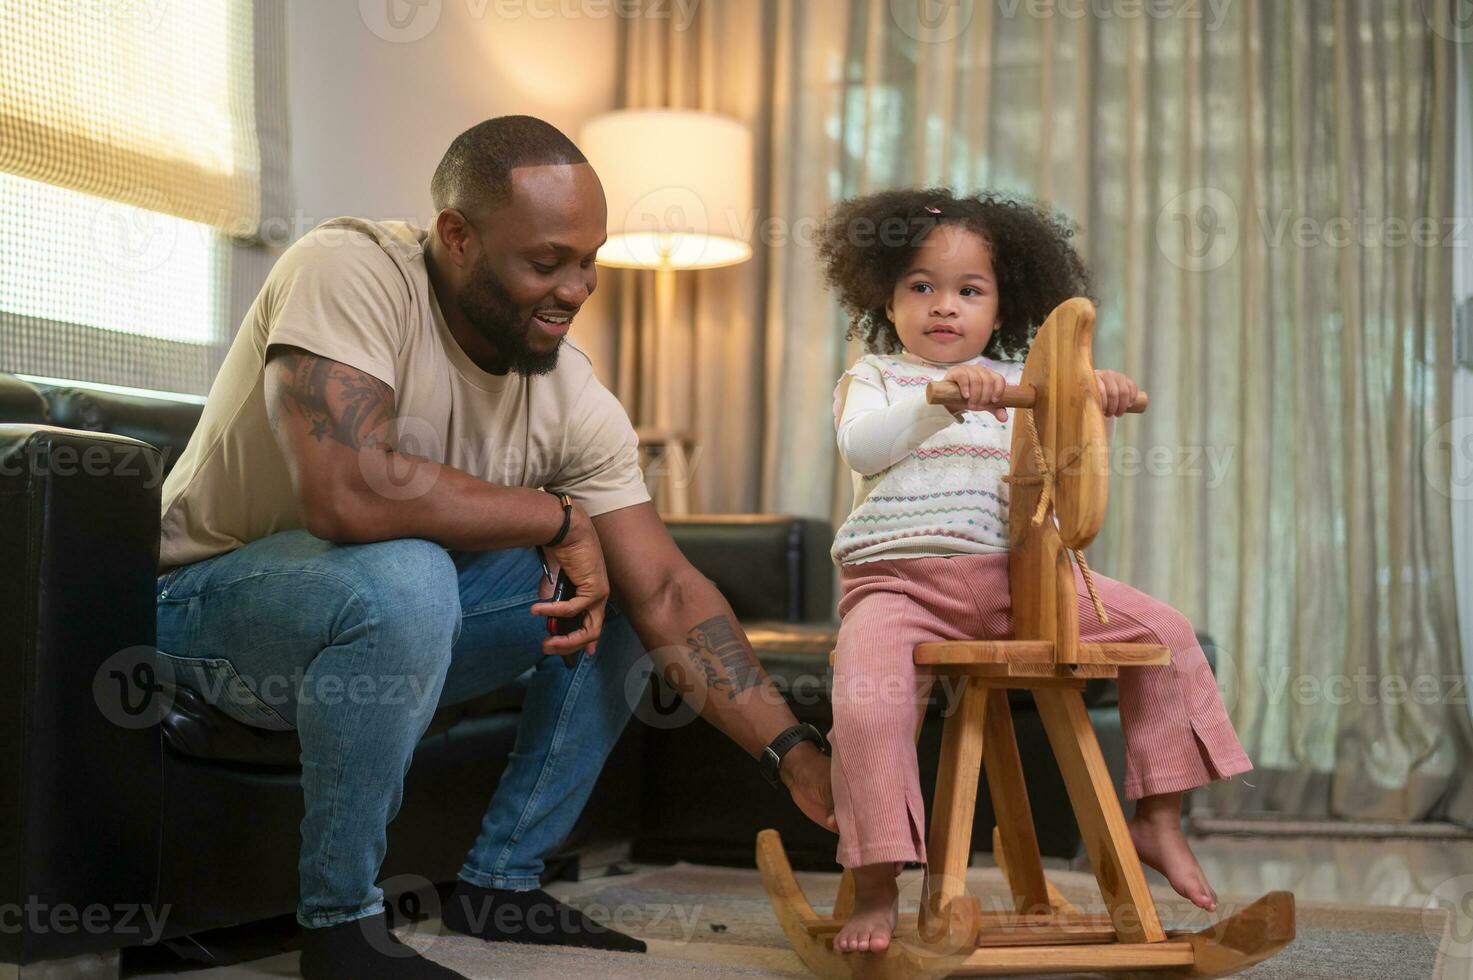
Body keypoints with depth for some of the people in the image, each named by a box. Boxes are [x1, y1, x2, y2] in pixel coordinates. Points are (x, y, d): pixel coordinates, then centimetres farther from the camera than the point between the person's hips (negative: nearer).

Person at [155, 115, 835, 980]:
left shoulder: (573, 397, -9)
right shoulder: (351, 272, -26)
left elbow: (668, 593, -9)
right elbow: (349, 492, -40)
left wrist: (794, 754, -18)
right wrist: (559, 517, -27)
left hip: (396, 614, 7)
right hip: (213, 598, -7)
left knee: (626, 583, -1)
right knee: (404, 575, -36)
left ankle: (502, 883, 7)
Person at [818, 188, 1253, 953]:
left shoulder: (1016, 385, 19)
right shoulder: (873, 378, 9)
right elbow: (861, 447, -12)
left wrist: (1094, 397, -10)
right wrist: (940, 400, -27)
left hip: (1009, 580, 4)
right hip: (897, 579, -4)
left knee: (1165, 631, -3)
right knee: (866, 700, -31)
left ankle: (1157, 821, 7)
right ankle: (875, 895, -16)